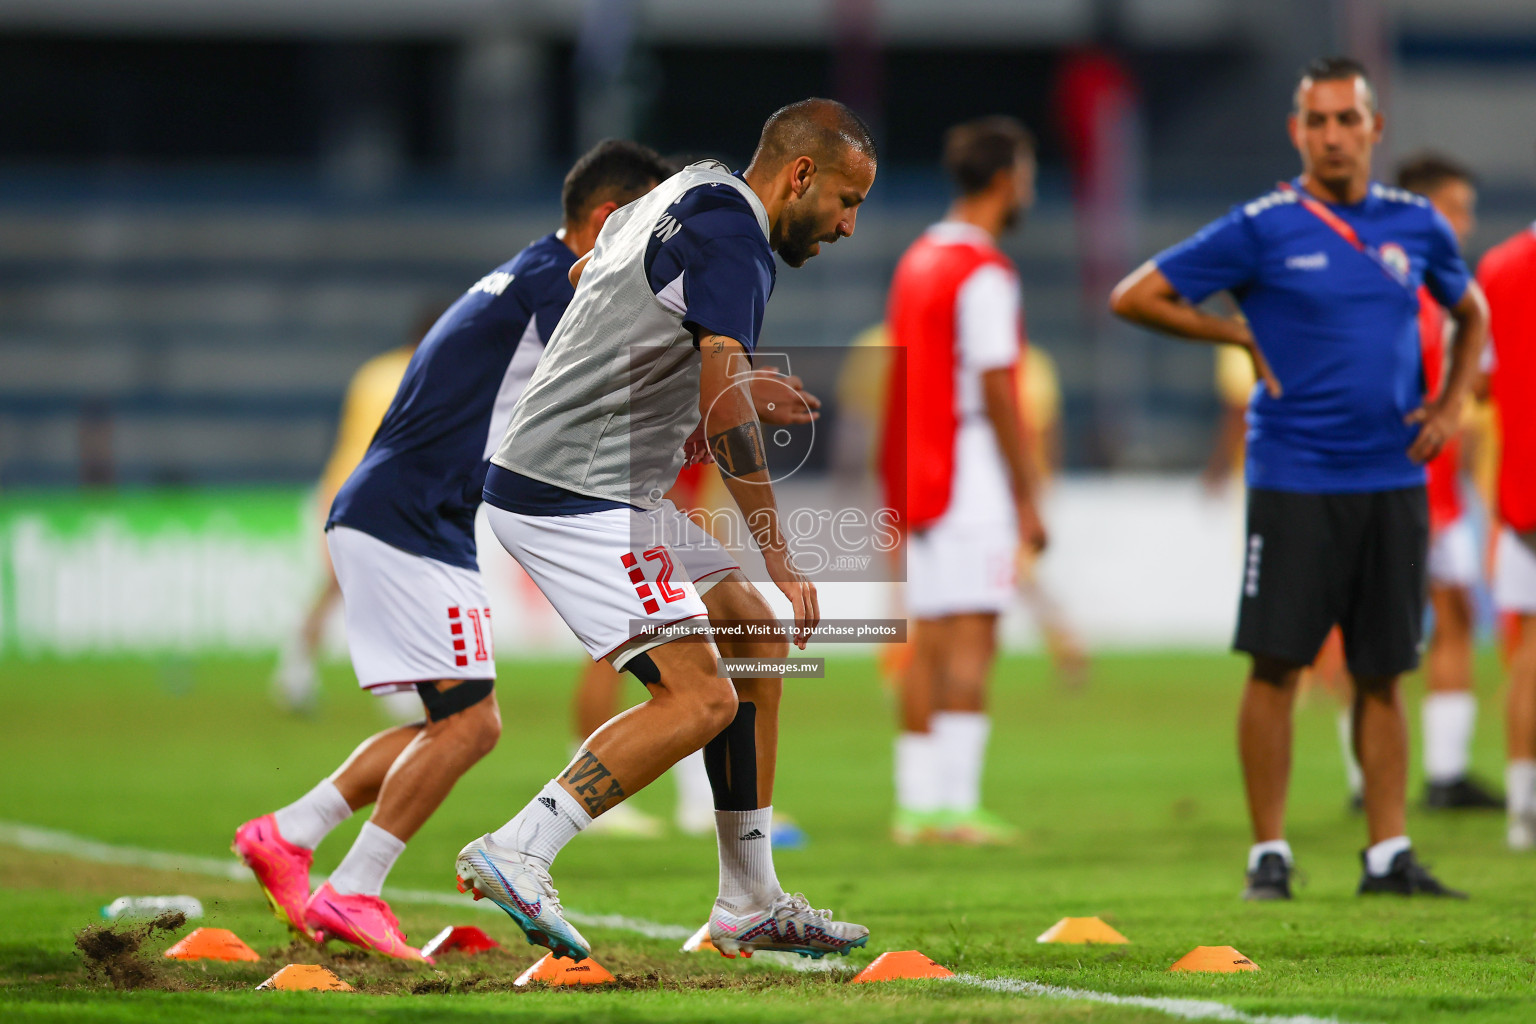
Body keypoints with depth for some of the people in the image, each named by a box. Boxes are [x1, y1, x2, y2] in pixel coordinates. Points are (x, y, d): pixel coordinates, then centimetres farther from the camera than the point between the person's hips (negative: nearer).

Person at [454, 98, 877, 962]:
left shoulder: (683, 197, 15)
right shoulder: (731, 234, -16)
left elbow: (578, 276, 33)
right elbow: (728, 409, -24)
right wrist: (782, 566, -23)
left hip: (612, 493, 11)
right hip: (572, 500, -11)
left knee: (758, 640, 13)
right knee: (702, 699, -16)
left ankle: (752, 905, 15)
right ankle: (519, 855, -15)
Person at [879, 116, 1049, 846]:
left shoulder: (917, 261, 15)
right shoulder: (984, 272, -12)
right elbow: (995, 392, -15)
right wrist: (1026, 499, -12)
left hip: (919, 477, 8)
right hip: (974, 479, -8)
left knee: (928, 646, 8)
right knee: (972, 641, -9)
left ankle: (917, 805, 8)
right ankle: (957, 805, -12)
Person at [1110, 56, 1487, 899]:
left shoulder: (1415, 224, 8)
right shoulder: (1262, 229, -4)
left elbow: (1470, 312, 26)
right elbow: (1134, 297, -1)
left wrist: (1452, 402, 11)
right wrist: (1246, 338, -2)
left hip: (1394, 478, 3)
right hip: (1294, 478, -3)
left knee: (1381, 673, 6)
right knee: (1276, 665, -4)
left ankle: (1389, 854, 8)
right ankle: (1269, 853, 2)